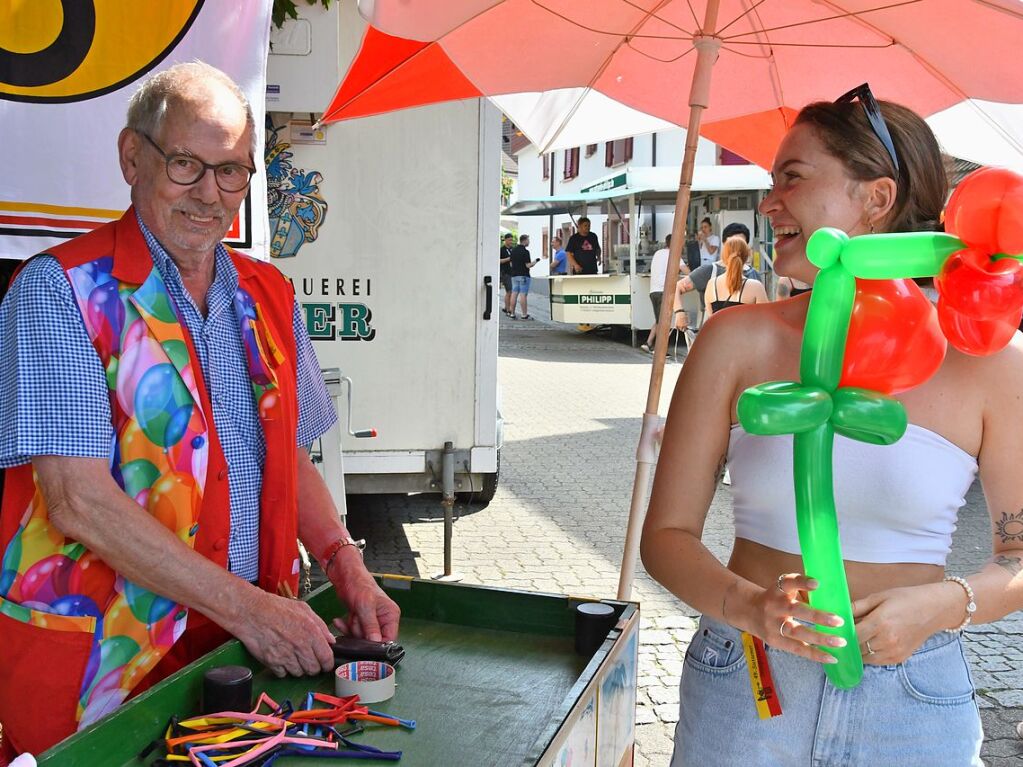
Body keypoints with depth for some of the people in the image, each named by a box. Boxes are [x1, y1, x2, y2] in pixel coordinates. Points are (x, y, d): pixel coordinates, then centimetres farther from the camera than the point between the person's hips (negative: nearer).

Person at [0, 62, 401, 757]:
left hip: (247, 643, 5)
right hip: (98, 663, -5)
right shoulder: (60, 290, -10)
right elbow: (78, 500, -18)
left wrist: (345, 564, -3)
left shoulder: (268, 296, 9)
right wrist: (244, 605, -21)